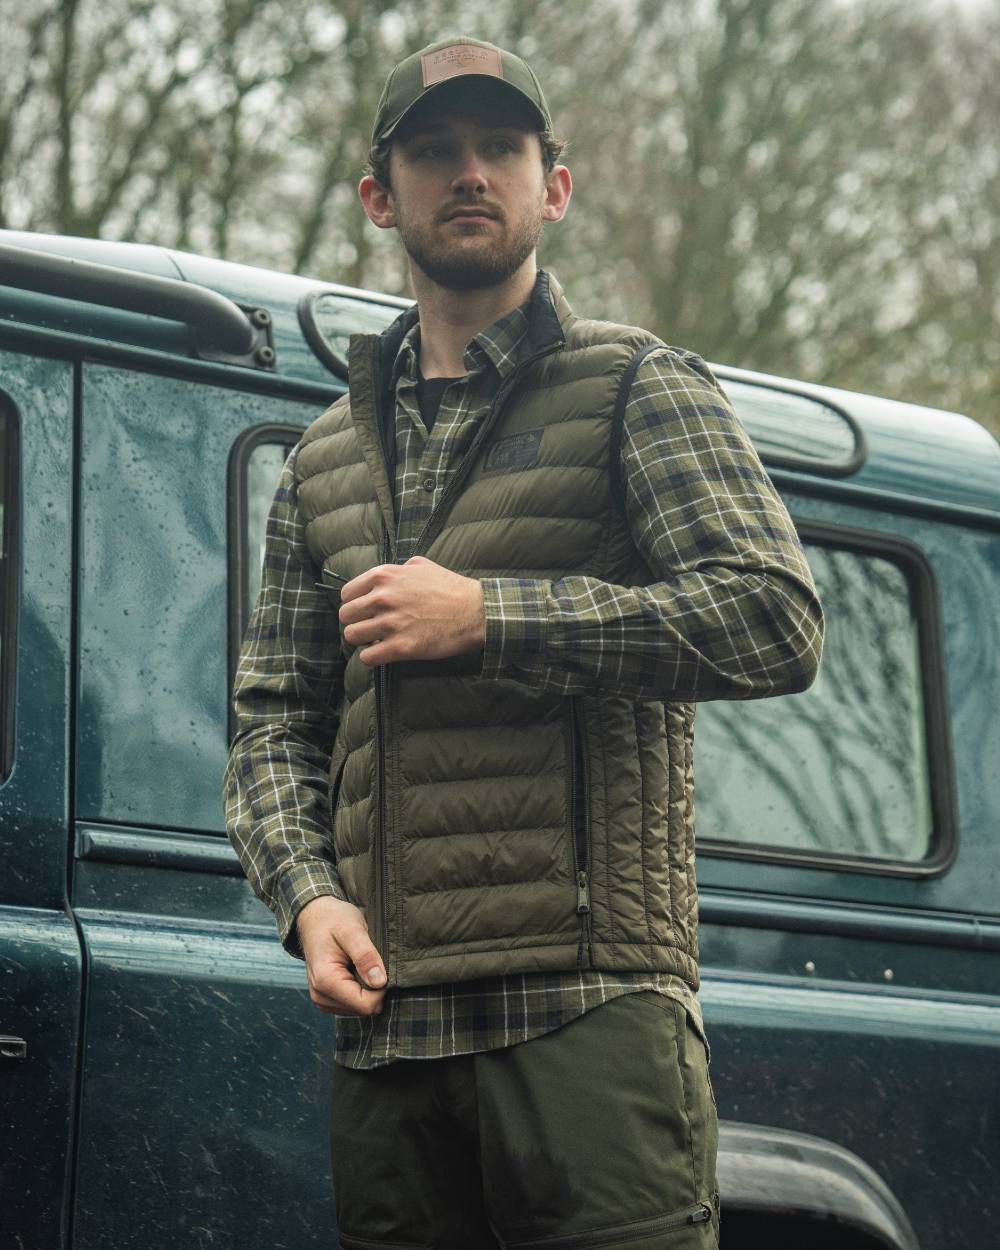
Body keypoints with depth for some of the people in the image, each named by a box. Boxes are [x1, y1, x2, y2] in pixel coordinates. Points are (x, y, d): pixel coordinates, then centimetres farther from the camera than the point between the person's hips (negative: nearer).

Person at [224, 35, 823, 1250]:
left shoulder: (636, 391, 6)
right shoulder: (328, 455, 21)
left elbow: (776, 623, -8)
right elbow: (273, 723, 20)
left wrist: (487, 617, -9)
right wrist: (309, 896, 0)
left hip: (588, 1014, -4)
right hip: (385, 1029, 5)